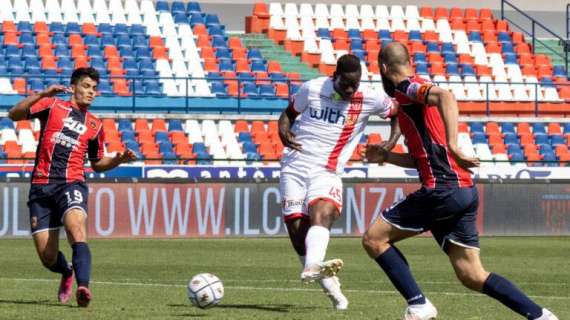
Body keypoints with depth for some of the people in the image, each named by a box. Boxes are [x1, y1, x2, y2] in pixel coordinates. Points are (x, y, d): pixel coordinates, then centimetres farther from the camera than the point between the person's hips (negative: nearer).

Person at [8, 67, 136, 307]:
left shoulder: (94, 125, 17)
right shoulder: (52, 106, 8)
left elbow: (97, 163, 26)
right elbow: (14, 114, -5)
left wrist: (119, 159, 7)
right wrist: (43, 94, -17)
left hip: (71, 185, 0)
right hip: (41, 186, 0)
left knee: (76, 227, -33)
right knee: (48, 258, 1)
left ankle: (83, 287, -46)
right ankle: (67, 273, 37)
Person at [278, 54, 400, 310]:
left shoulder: (371, 99, -3)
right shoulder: (312, 89, -1)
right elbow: (289, 113, 14)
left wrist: (391, 142, -2)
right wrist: (284, 132, -7)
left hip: (327, 172, -2)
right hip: (295, 166, 2)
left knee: (322, 214, -30)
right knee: (296, 229, -4)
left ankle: (312, 268, -54)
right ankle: (329, 284, 9)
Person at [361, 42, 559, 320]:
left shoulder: (406, 88, -3)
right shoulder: (413, 96, 25)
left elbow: (445, 96, -26)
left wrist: (453, 145, -33)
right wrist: (386, 156, 31)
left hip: (442, 190, -9)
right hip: (465, 192, 9)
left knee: (374, 239, 1)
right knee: (473, 276, 7)